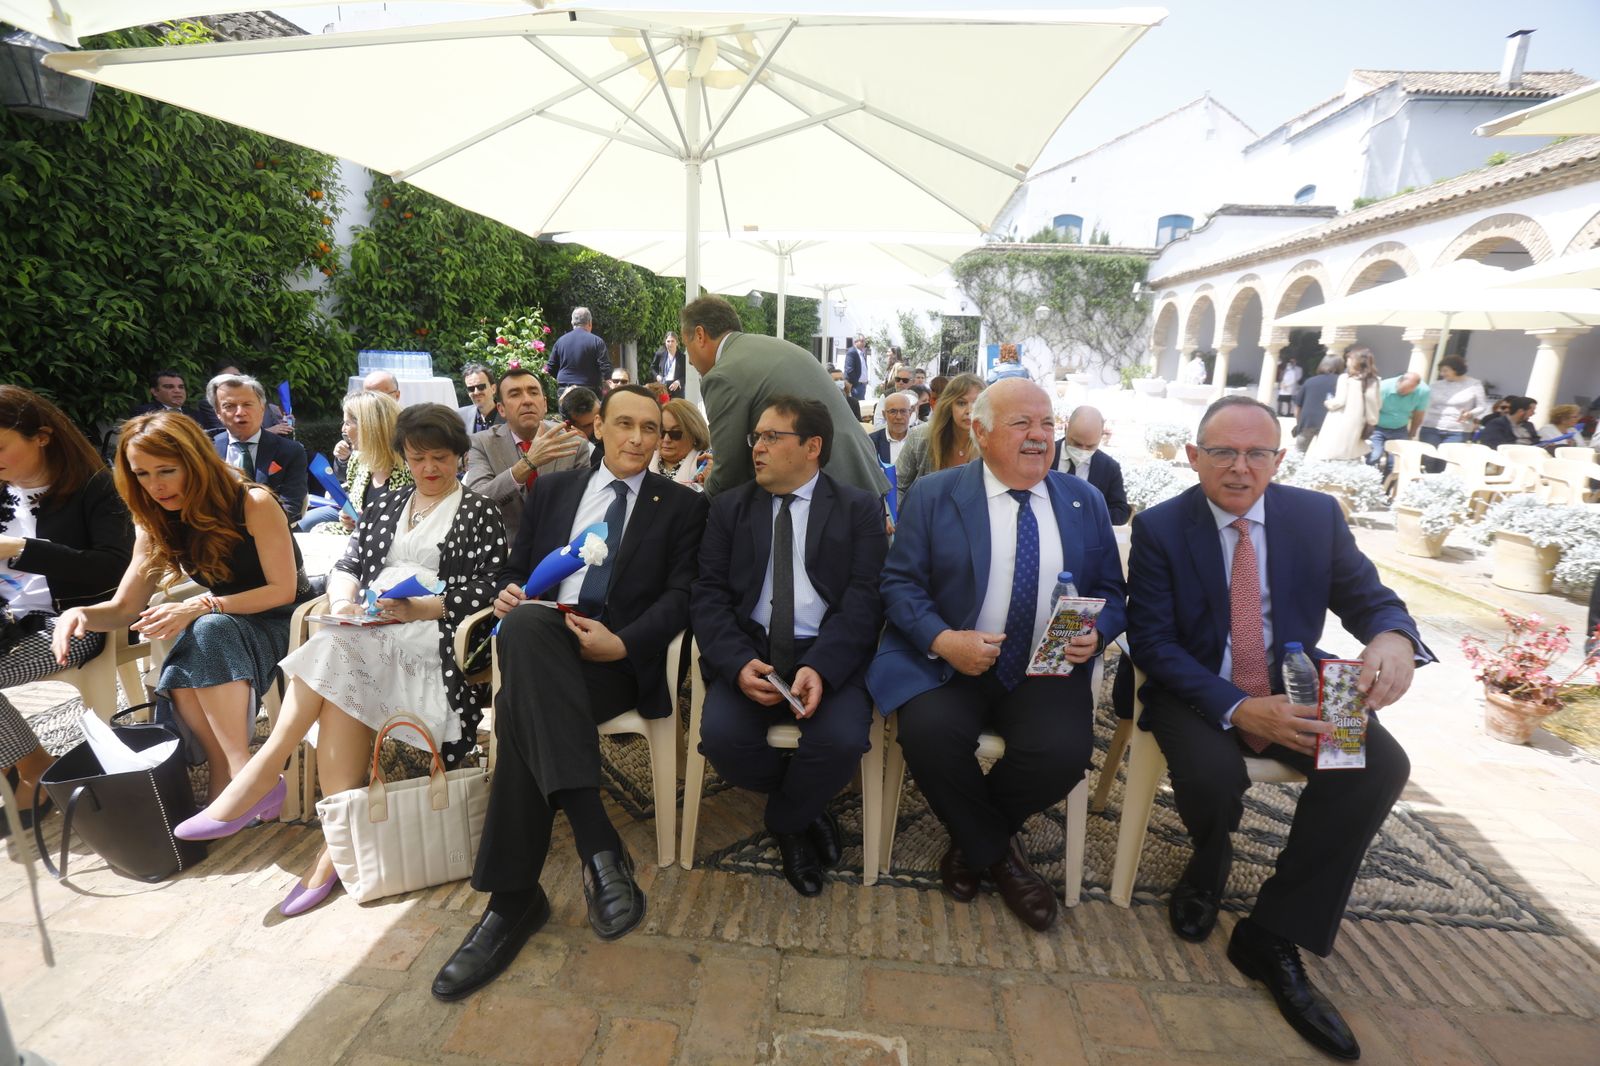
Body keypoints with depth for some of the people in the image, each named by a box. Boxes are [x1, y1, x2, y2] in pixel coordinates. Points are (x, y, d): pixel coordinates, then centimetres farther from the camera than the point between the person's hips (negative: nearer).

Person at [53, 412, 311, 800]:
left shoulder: (253, 503, -17)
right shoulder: (156, 524, 2)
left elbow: (284, 590, -18)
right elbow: (124, 609, 5)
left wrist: (202, 606, -28)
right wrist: (82, 613, -19)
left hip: (285, 620, -5)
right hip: (223, 626, 5)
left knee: (212, 631, -36)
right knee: (181, 681, -29)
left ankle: (240, 772, -34)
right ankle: (226, 773, -17)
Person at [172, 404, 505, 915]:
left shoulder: (477, 511, 7)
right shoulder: (385, 507, 25)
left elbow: (489, 586, -5)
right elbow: (348, 563, 19)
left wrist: (417, 608, -15)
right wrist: (342, 598, -5)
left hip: (431, 631, -4)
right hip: (368, 630, 5)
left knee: (335, 656, -29)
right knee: (339, 686, -26)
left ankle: (263, 772, -16)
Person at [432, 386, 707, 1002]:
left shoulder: (681, 506, 13)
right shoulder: (553, 490, 24)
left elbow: (681, 596, 2)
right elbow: (517, 569, 23)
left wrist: (623, 643, -15)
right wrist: (507, 592, -3)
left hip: (619, 657, -3)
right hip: (542, 637, 3)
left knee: (523, 708, -33)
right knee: (524, 625, -35)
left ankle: (513, 900, -21)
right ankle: (599, 846, -36)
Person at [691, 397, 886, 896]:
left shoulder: (859, 509, 5)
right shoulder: (730, 507, 12)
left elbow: (864, 600, -5)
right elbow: (708, 594, 3)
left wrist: (819, 667, -23)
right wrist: (739, 663, -16)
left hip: (829, 655, -1)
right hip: (749, 650, 2)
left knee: (841, 739, -29)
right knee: (721, 735, -25)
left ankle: (785, 820, 8)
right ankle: (806, 809, 9)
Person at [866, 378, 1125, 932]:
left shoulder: (1086, 502, 10)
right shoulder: (933, 494, 1)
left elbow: (1109, 593, 13)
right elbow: (899, 583, -3)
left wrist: (1096, 633, -10)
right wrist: (941, 639, -20)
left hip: (1047, 670, 2)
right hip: (945, 661, -2)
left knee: (1066, 751, -25)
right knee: (929, 732, -30)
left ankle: (973, 838, 8)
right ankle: (996, 851, 4)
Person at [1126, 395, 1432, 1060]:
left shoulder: (1318, 515, 1)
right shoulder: (1159, 528, -10)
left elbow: (1368, 597, 2)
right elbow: (1151, 641, -14)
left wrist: (1393, 636, -24)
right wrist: (1238, 708, -27)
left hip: (1295, 688, 4)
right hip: (1198, 691, -3)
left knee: (1381, 767, -21)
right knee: (1213, 775, -31)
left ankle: (1274, 935, -7)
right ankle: (1209, 864, 10)